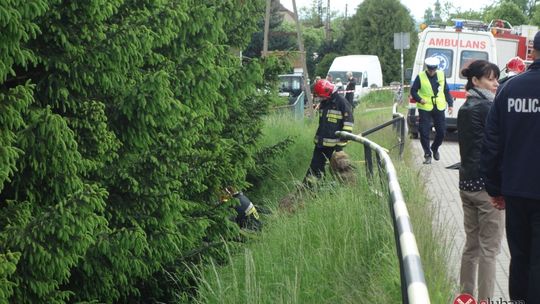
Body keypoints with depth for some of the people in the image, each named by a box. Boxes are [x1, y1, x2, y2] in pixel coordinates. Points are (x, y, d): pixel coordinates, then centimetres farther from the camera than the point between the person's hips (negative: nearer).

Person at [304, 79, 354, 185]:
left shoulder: (341, 102, -11)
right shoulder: (323, 103, 13)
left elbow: (348, 122, -14)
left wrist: (341, 142, -16)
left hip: (335, 144, -7)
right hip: (321, 143, 7)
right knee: (315, 166, 7)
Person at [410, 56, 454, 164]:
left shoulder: (441, 75, 6)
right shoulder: (420, 77, -5)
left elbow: (446, 91, 14)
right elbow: (413, 91, 0)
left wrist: (450, 104, 8)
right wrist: (419, 99, -18)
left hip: (439, 108, 3)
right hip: (425, 109, -3)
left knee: (441, 131, 6)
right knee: (424, 132, -6)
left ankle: (435, 149, 33)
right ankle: (427, 155, 7)